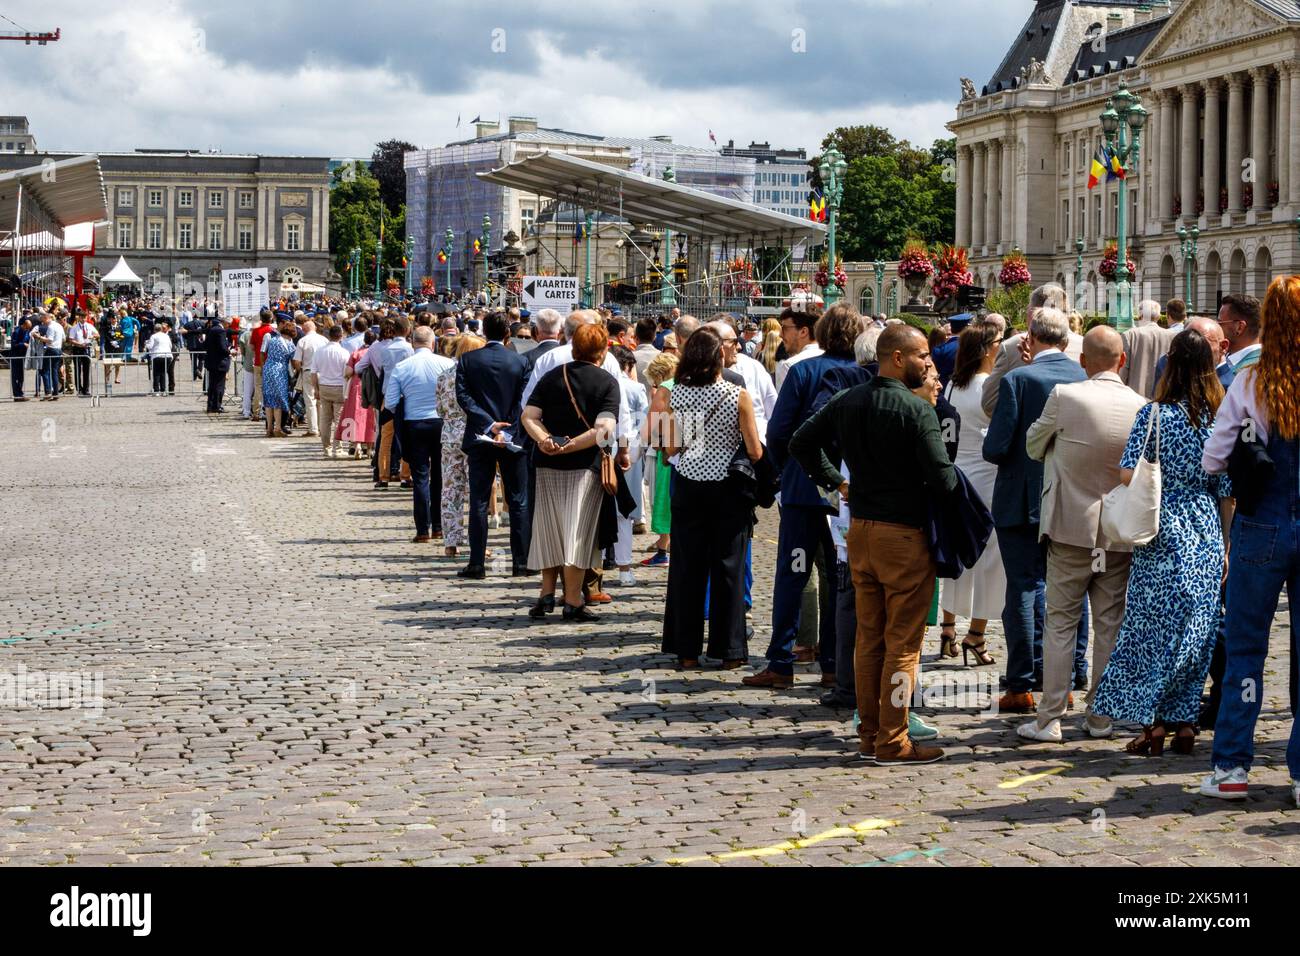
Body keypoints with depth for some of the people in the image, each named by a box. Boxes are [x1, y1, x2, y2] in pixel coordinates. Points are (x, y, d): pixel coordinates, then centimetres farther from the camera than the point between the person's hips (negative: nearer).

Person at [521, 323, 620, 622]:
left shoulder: (552, 376, 7)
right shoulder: (607, 382, -4)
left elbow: (529, 416, -4)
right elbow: (604, 429, -17)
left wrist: (545, 440, -15)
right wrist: (571, 446, -15)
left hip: (549, 465, 3)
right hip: (586, 467, -3)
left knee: (551, 530, 13)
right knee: (578, 531, -1)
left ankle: (547, 594, 14)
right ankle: (573, 602, -2)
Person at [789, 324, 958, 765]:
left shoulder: (846, 402, 5)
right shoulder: (916, 410, -16)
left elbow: (801, 443, 13)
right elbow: (942, 477, -20)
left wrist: (835, 481, 17)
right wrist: (953, 482, 2)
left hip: (859, 530, 7)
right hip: (904, 534, -7)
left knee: (868, 638, 14)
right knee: (903, 643, 1)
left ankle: (868, 734, 19)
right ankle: (892, 741, 3)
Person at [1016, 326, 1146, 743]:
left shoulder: (1064, 396, -12)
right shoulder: (1141, 407, -4)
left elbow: (1033, 446, 3)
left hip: (1071, 527, -2)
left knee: (1060, 623, 4)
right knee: (1110, 626, 10)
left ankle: (1050, 719, 3)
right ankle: (1102, 716, 15)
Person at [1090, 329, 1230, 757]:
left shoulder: (1155, 413, -9)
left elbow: (1129, 473, -15)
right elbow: (1227, 492, 4)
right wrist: (1226, 546, 13)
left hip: (1163, 534, -3)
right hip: (1206, 536, 3)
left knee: (1152, 626, 4)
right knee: (1197, 628, 9)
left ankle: (1153, 722, 2)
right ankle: (1184, 721, 12)